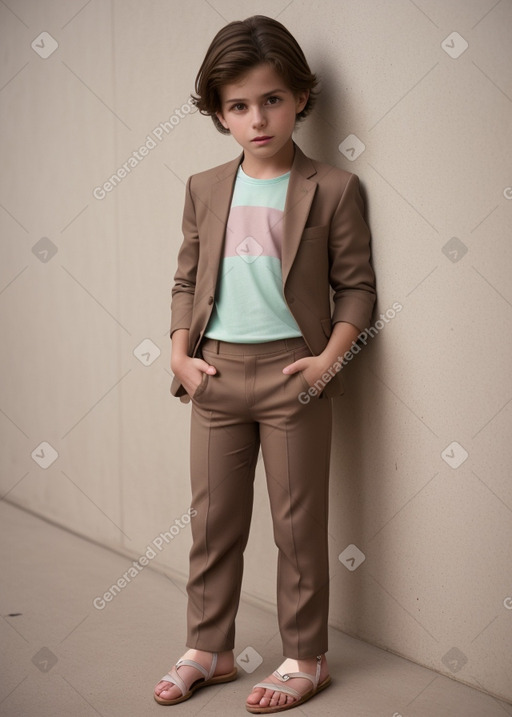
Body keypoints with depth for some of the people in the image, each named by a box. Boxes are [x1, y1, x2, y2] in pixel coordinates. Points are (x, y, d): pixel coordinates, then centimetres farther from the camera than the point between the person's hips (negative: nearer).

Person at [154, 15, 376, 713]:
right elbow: (187, 280, 13)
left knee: (299, 523, 6)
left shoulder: (333, 189, -4)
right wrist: (180, 352, 0)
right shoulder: (205, 189, 8)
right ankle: (208, 649, 27)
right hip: (216, 371, 4)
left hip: (292, 372, -4)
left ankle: (305, 659, 21)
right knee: (212, 518, 12)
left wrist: (328, 358, -13)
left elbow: (356, 285, -2)